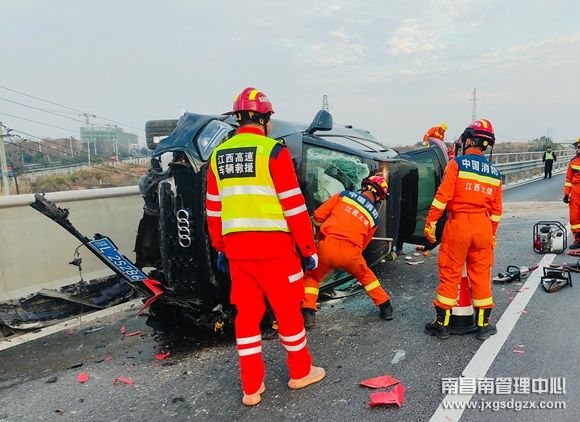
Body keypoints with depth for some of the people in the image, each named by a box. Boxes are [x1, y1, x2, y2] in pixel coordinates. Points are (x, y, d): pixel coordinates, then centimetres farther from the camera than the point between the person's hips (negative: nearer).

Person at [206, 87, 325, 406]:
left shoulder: (218, 156, 8)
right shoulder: (274, 151, -9)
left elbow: (213, 211, 13)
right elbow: (294, 206, -11)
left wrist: (220, 249, 22)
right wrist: (309, 249, -2)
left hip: (236, 248, 5)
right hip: (273, 247, -5)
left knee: (246, 313, 14)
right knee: (288, 309, 12)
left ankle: (251, 388, 22)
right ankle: (300, 372, 31)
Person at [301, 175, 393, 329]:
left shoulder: (344, 195, 10)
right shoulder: (374, 216, 18)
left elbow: (318, 216, 9)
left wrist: (320, 233, 28)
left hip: (327, 246, -2)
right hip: (350, 252, 2)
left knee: (312, 277, 25)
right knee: (366, 275, 33)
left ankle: (308, 314, 11)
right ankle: (386, 308, 40)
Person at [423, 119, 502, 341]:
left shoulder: (457, 163, -6)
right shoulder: (494, 173, 10)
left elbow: (442, 196, -14)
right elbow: (496, 210, 14)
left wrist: (430, 223, -9)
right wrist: (492, 235, 23)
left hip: (458, 223, -4)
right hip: (483, 227, 4)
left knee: (450, 274, 4)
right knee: (481, 275, 13)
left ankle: (442, 323, 12)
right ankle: (483, 324, 22)